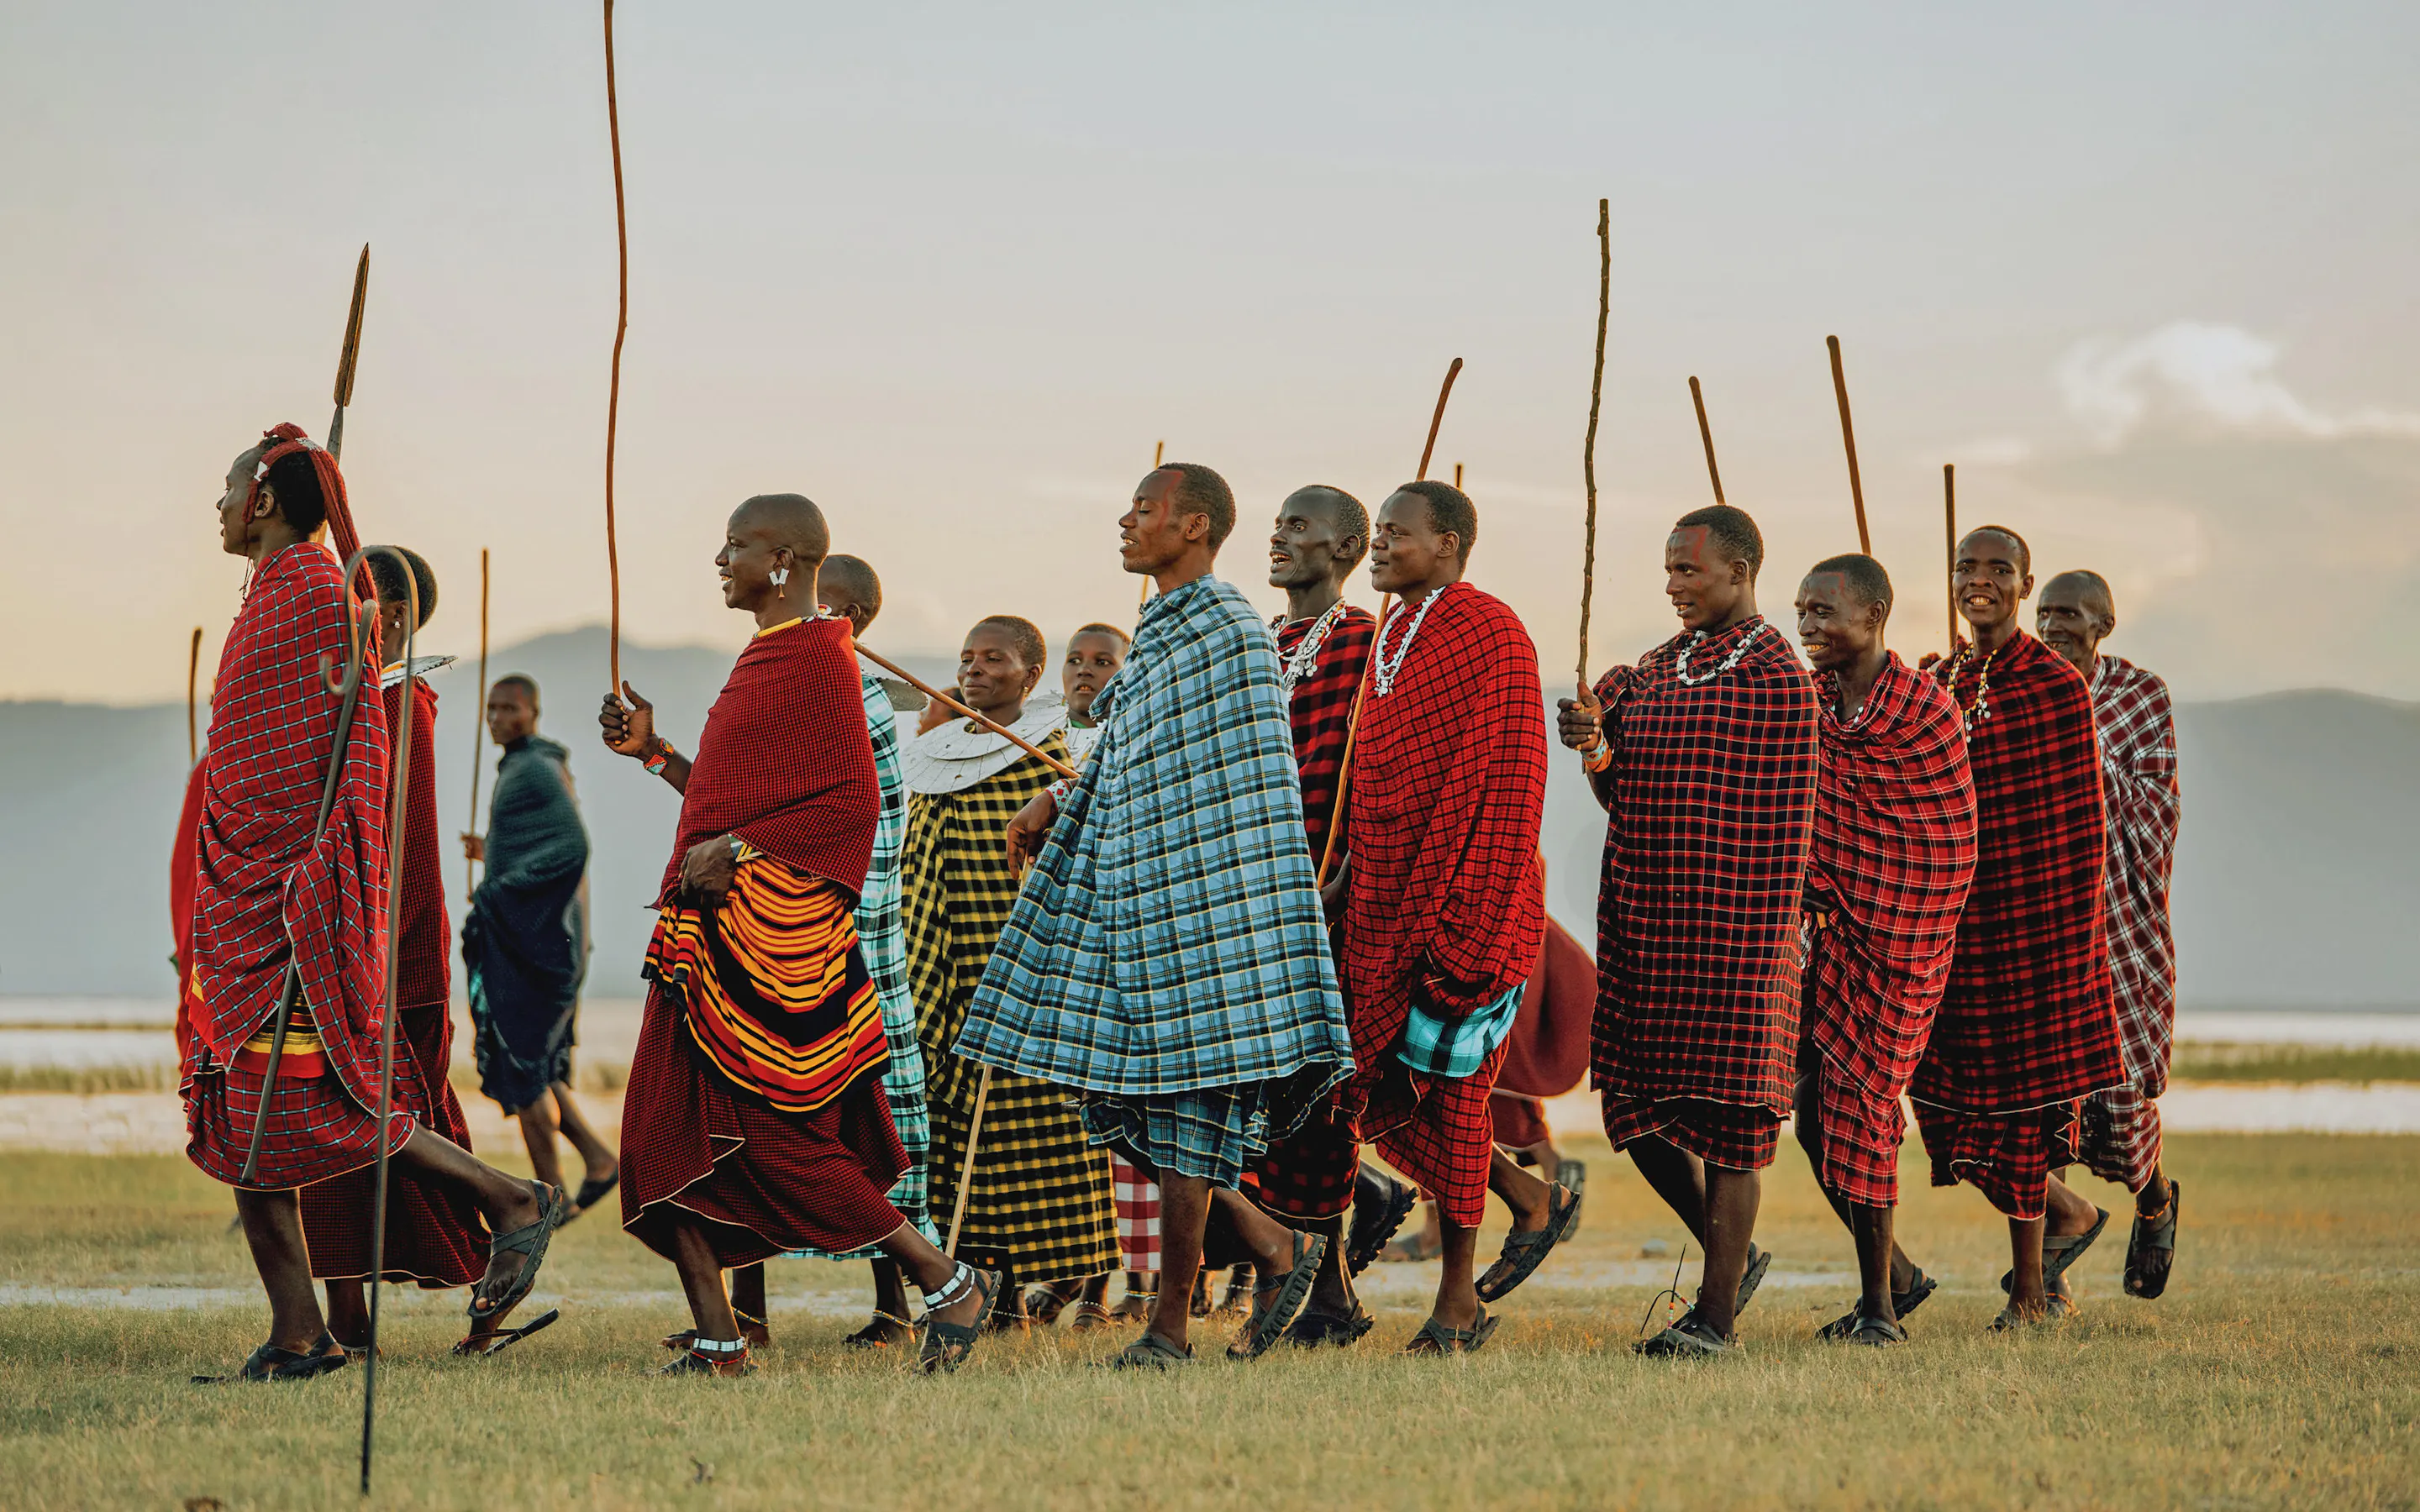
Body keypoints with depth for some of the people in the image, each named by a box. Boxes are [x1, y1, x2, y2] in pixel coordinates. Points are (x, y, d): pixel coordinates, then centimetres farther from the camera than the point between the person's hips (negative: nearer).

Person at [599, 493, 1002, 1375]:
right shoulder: (770, 657, 19)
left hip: (770, 934, -10)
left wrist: (739, 853, -21)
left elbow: (853, 804, -17)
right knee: (666, 1128, 2)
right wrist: (653, 752, 22)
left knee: (781, 1137, -7)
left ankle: (949, 1284, 5)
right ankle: (716, 1344, 3)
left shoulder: (815, 658, -11)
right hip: (713, 938, 10)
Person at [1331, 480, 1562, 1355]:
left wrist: (1474, 922, -21)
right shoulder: (1394, 636, 15)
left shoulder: (1489, 634, -12)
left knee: (1444, 1084, -3)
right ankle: (1532, 1202, 25)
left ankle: (1458, 1306, 7)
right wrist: (1350, 877, 16)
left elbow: (1510, 781, -17)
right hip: (1386, 906, 8)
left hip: (1461, 908, -8)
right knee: (1378, 1084, 7)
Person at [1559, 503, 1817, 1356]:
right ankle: (1732, 1257, 27)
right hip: (1642, 918, 8)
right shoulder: (1659, 667, 15)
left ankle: (1717, 1313, 2)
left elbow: (1783, 827, -9)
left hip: (1732, 931, -8)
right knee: (1639, 1104, 8)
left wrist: (1765, 946, -12)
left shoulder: (1777, 679, -7)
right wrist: (1596, 747, -5)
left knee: (1726, 1116, -3)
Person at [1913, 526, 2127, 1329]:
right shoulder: (1937, 683, 11)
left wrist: (2073, 938, -11)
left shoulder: (2055, 684, -7)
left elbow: (2082, 824, -7)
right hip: (1951, 920, 6)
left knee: (2017, 1097, -2)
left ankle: (2032, 1287, 9)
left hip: (2032, 917, -6)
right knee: (1948, 1098, 5)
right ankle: (2069, 1214, 28)